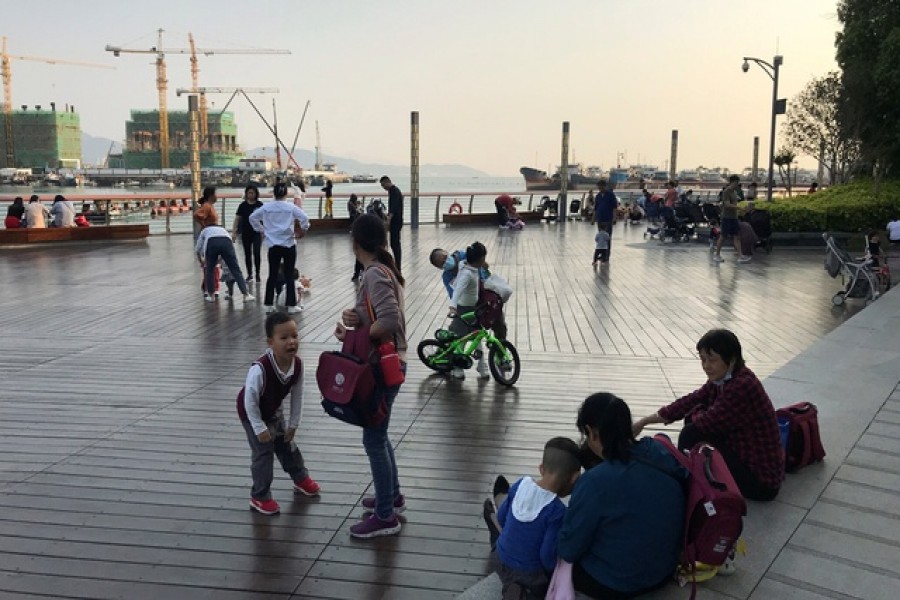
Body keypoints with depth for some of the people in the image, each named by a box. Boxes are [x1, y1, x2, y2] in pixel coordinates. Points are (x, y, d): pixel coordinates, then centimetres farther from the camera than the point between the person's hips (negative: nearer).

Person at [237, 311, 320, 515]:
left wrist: (293, 423, -4)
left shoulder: (297, 364, -22)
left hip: (274, 411, 6)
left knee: (287, 444, 18)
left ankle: (301, 478, 39)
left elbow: (297, 395, -10)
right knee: (263, 452, -4)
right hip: (252, 412, -6)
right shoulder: (260, 368, -41)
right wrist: (260, 428, -25)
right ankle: (260, 497, 11)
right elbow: (250, 400, -31)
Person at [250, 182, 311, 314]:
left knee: (272, 275, 10)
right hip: (289, 244, -2)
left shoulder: (266, 207, 3)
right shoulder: (291, 207, -6)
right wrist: (304, 228, 1)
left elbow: (252, 217, 7)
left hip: (273, 245, 2)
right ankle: (291, 306, 6)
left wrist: (261, 230, 14)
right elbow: (304, 218, -15)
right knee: (289, 275, 4)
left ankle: (269, 305, 13)